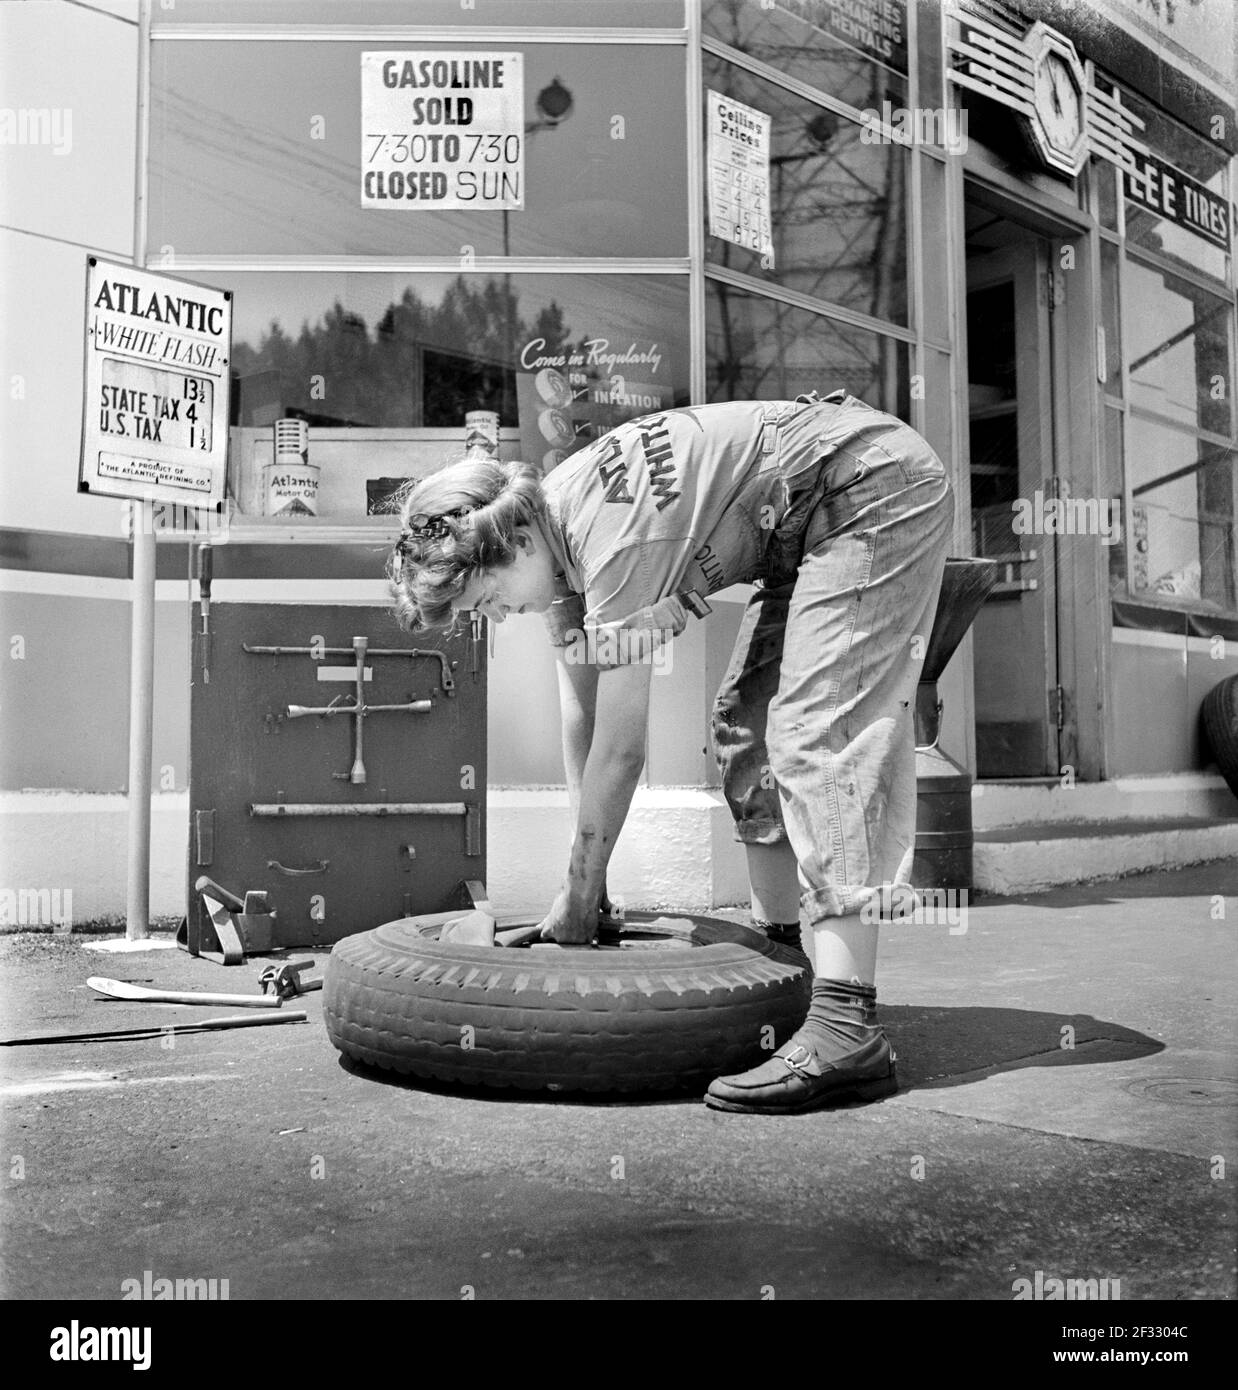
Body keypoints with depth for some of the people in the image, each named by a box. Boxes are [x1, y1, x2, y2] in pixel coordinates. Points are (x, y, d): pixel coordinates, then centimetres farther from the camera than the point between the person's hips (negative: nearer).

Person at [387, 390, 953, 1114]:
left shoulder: (614, 537, -29)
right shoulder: (554, 528, -1)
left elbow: (622, 746, -22)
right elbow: (580, 715, 6)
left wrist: (581, 889, -10)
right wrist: (588, 871, 8)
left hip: (883, 489, -10)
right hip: (812, 524, 10)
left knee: (818, 734, -21)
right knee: (747, 723, 8)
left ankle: (848, 1031, -26)